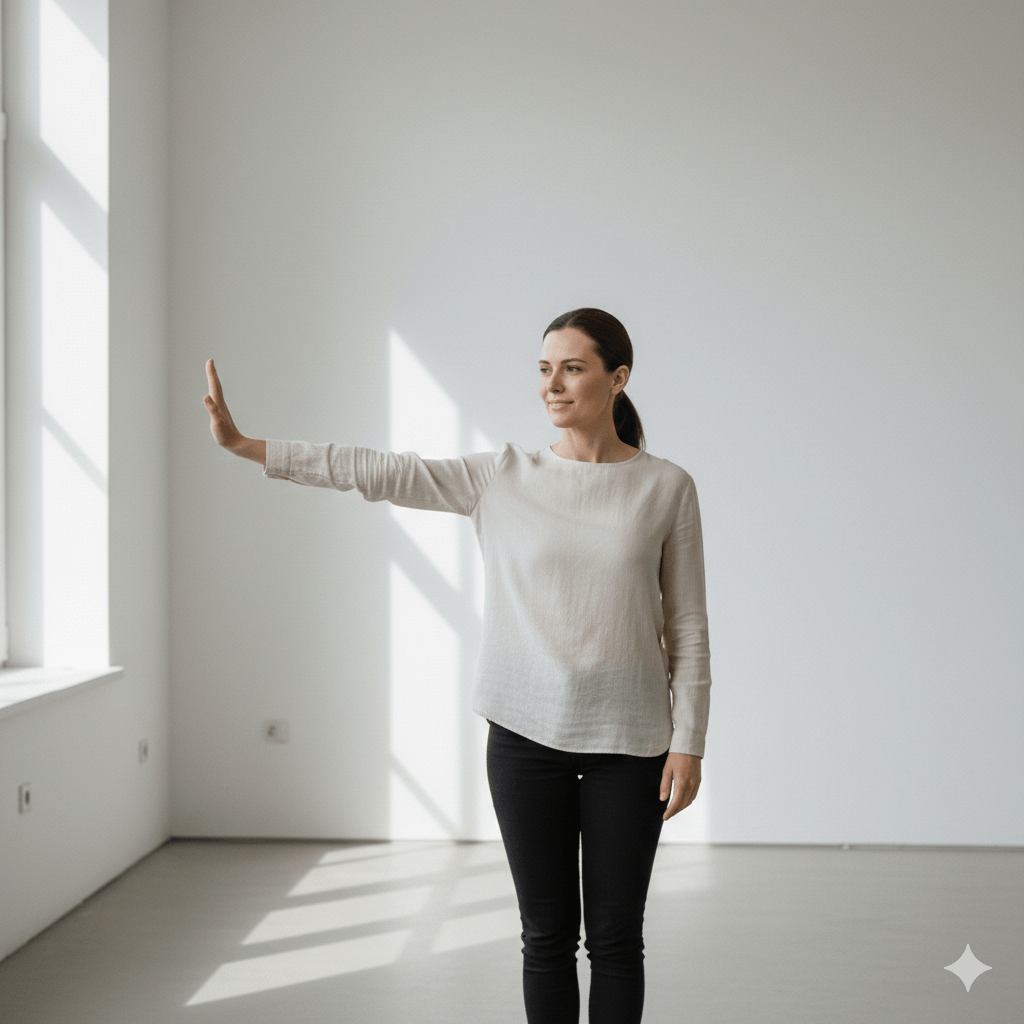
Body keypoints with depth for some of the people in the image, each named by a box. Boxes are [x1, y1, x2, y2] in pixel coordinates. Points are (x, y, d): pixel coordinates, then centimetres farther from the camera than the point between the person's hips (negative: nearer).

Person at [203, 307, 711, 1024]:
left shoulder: (667, 488, -1)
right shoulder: (502, 479, 2)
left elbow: (687, 627, 0)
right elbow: (380, 472, -1)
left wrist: (688, 743, -5)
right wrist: (243, 445, -4)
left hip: (628, 737, -1)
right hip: (527, 732, 1)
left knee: (615, 936, 6)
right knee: (547, 935, 9)